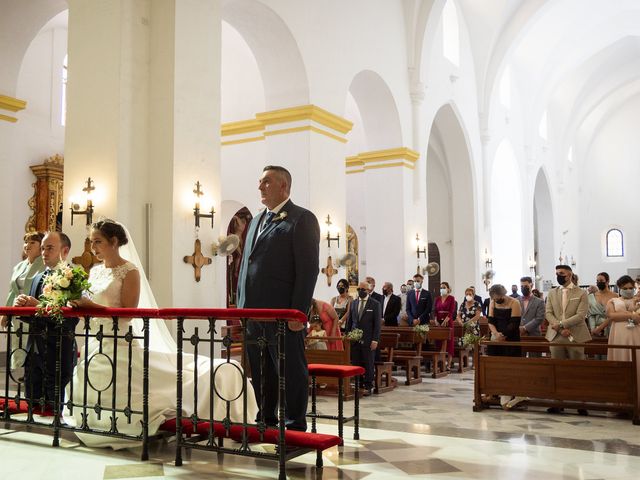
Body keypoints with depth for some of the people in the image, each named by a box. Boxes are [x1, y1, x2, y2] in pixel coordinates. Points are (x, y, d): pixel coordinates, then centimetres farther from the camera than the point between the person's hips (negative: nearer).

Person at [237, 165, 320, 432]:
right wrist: (242, 305, 15)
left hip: (283, 312, -8)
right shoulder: (257, 220, 20)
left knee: (290, 370, 0)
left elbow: (309, 268, -11)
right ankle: (266, 421, 27)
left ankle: (295, 426, 10)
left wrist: (298, 312, -16)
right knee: (260, 371, 14)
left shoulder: (302, 219, -4)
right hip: (253, 310, 8)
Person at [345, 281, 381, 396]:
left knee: (368, 364, 2)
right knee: (355, 363, 2)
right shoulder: (353, 303, 12)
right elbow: (349, 321, 15)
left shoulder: (375, 304, -1)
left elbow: (377, 323, -4)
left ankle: (368, 387, 9)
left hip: (368, 340, -3)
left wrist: (375, 340, -10)